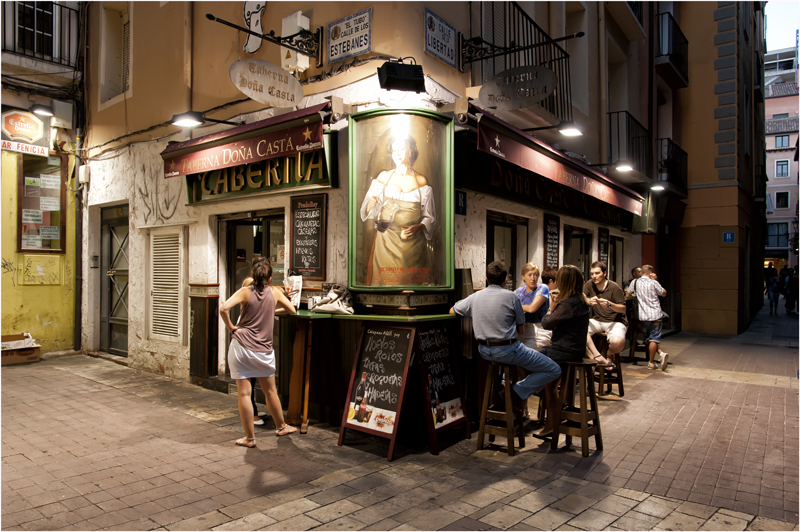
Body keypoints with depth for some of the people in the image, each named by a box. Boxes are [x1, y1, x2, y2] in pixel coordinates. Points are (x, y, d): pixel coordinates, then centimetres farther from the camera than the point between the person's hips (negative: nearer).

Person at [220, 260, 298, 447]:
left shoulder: (245, 291, -2)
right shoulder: (274, 292, 4)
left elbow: (224, 308, -17)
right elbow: (291, 309, 18)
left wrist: (230, 327, -3)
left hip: (241, 346, -2)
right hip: (264, 351, 2)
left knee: (244, 393, 4)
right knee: (270, 391, 18)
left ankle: (249, 438, 11)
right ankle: (281, 426, 34)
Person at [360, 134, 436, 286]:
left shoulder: (421, 181, 5)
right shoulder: (383, 177, 7)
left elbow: (429, 217, 6)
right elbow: (367, 211, 5)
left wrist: (417, 228, -13)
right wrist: (371, 205, -17)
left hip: (413, 243, 0)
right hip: (386, 242, 0)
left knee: (413, 281, 1)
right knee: (385, 280, 0)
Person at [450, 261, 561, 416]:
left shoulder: (474, 297, 4)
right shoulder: (511, 297, -7)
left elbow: (452, 311, 22)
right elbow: (520, 330, 1)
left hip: (484, 352, 6)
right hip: (508, 350, -6)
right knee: (554, 370, 3)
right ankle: (519, 391, -6)